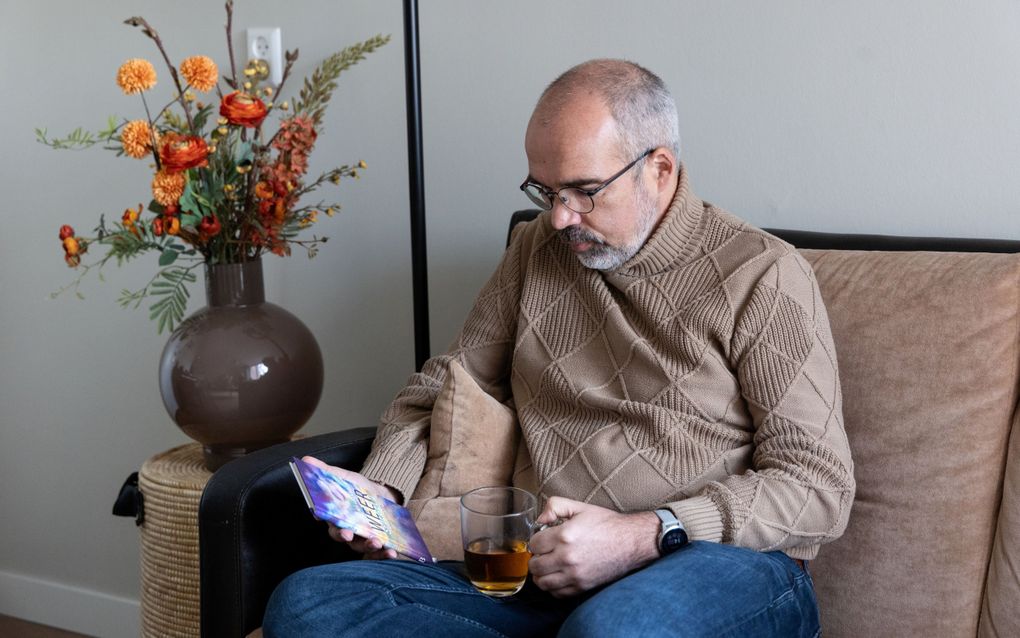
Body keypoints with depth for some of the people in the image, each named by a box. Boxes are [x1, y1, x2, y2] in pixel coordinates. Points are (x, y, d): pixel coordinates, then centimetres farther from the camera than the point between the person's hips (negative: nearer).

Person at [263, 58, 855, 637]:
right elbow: (440, 387, 27)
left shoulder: (762, 276, -1)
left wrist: (643, 536, -18)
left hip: (728, 561, -7)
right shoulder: (536, 251, 17)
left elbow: (821, 485, -7)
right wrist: (382, 489, 6)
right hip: (556, 572, 7)